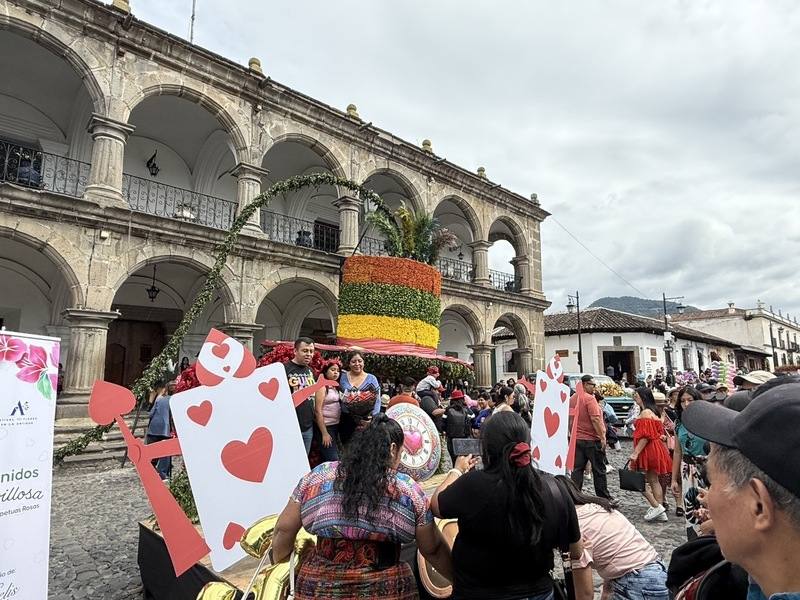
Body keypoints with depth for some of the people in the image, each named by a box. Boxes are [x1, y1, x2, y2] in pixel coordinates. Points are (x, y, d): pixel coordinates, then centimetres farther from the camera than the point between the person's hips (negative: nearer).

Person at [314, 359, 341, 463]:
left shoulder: (335, 387, 12)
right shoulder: (322, 387, -10)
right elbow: (318, 411, -16)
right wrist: (324, 433, -18)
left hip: (336, 426, 8)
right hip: (326, 426, -8)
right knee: (333, 461, -10)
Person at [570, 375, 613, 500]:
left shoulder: (572, 399, 9)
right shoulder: (589, 398, -14)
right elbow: (595, 419, -20)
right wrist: (602, 437, -16)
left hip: (577, 439, 7)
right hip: (592, 439, -7)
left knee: (577, 469, 8)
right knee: (599, 470, 6)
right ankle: (604, 498, 15)